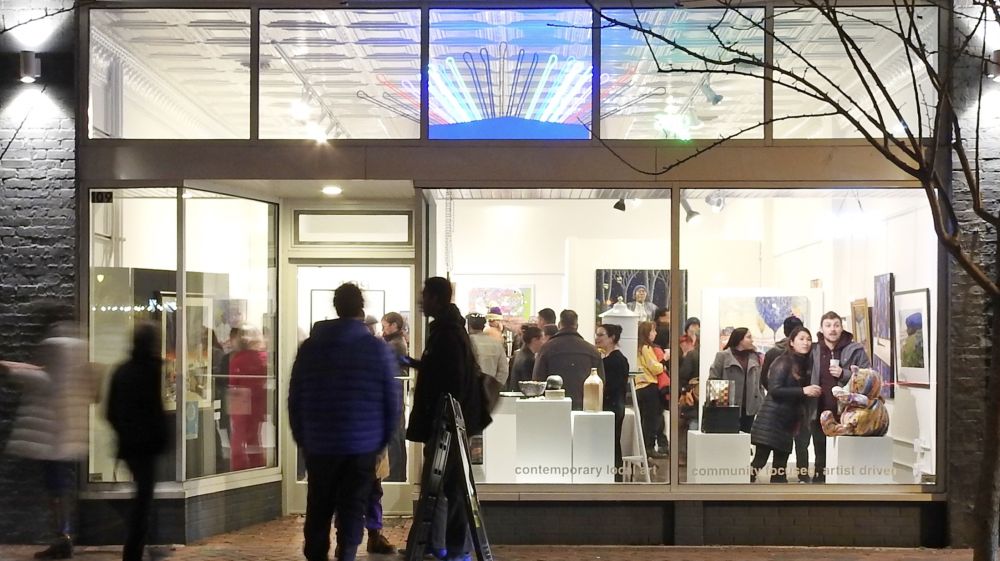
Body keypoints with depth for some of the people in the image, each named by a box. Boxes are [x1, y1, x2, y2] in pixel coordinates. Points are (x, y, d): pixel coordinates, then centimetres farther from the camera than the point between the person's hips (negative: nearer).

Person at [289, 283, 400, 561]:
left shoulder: (310, 346, 3)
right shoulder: (378, 348, -4)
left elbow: (295, 398, 5)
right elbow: (392, 401, -3)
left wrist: (302, 438, 14)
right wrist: (383, 439, 9)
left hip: (319, 444, 2)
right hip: (363, 445, -2)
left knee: (318, 508, 14)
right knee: (352, 509, 3)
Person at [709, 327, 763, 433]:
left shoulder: (754, 357, 14)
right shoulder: (723, 356, 0)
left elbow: (759, 383, 15)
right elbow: (713, 380, -3)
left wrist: (761, 404, 6)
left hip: (749, 409, 4)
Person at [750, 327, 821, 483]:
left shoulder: (803, 363, 14)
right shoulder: (783, 362, -9)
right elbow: (774, 390, -20)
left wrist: (811, 392, 6)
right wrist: (803, 390, -22)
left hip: (788, 421, 8)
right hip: (772, 419, -8)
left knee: (780, 465, 9)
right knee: (759, 461, -10)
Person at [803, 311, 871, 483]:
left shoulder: (855, 350, -2)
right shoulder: (814, 351, 6)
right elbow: (806, 380, 8)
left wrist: (844, 374, -16)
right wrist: (807, 410, 2)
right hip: (820, 414, 3)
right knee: (821, 459, 12)